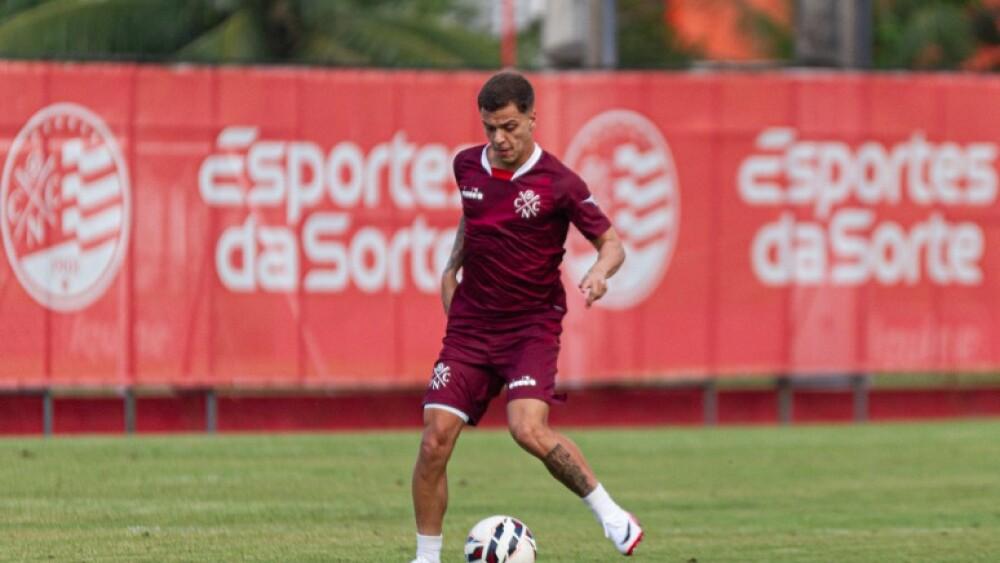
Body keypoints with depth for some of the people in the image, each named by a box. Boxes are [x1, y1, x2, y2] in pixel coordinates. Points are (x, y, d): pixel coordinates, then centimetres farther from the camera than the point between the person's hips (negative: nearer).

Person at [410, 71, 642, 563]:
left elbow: (611, 243, -4)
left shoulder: (558, 183, -10)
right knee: (435, 439, -7)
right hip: (471, 324, 4)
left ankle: (609, 514, -9)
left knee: (528, 429, -27)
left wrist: (599, 273, -25)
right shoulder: (467, 166, 4)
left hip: (532, 325, -4)